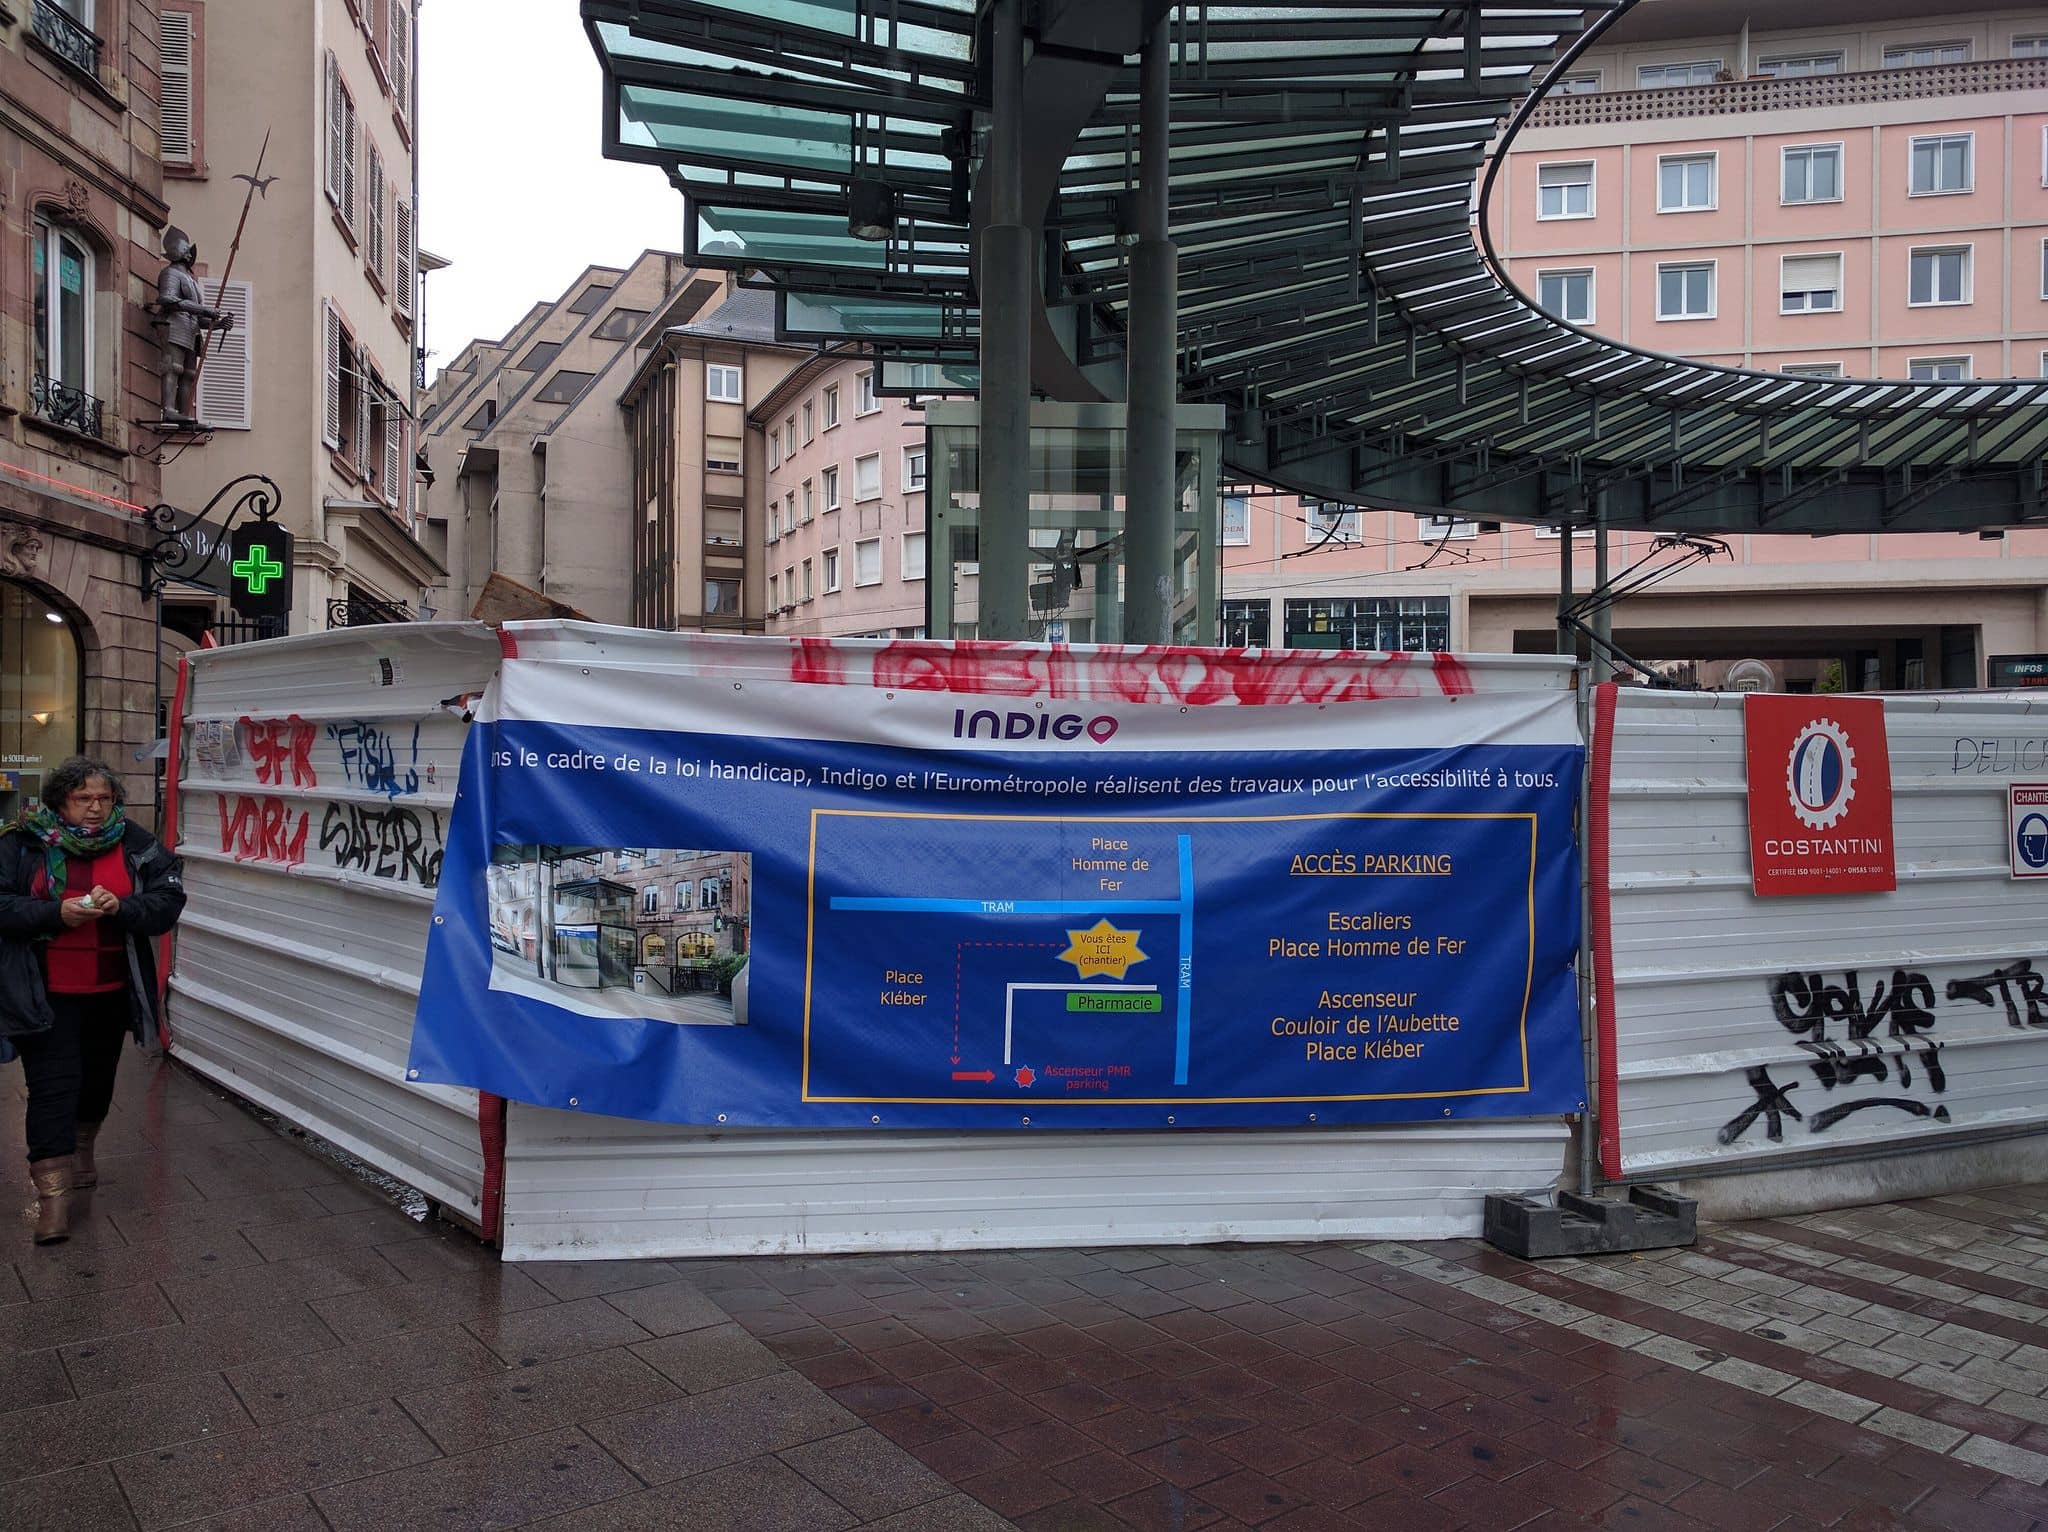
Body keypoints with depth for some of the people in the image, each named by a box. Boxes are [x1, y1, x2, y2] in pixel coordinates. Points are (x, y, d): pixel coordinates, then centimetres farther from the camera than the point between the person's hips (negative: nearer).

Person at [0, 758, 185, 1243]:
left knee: (98, 1077, 19)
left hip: (110, 993, 3)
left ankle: (81, 1151, 46)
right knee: (53, 1085, -6)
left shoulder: (137, 845, -1)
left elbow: (168, 902, -5)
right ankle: (52, 1194, -4)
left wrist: (120, 907, -23)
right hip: (46, 996, -3)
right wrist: (56, 914, -23)